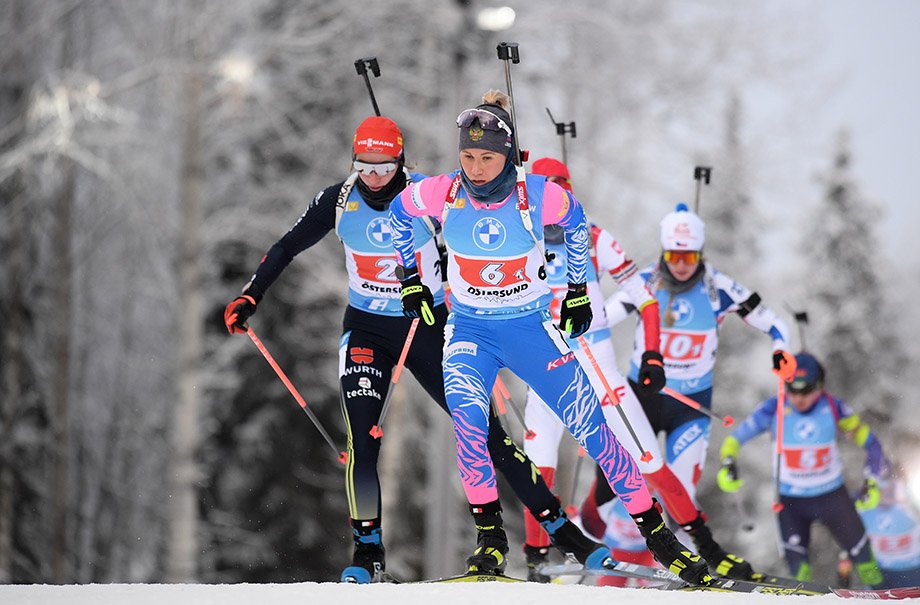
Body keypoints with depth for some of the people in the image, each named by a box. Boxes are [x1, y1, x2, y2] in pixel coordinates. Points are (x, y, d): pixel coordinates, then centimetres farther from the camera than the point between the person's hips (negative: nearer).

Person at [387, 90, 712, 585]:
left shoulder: (539, 196, -17)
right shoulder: (441, 194, -14)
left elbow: (575, 224, 6)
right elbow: (398, 214, 8)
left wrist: (578, 291, 11)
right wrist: (409, 279, 11)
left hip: (531, 327, 0)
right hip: (469, 329, 1)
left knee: (590, 428, -5)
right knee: (466, 417, -27)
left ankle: (655, 532, 6)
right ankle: (490, 535, -13)